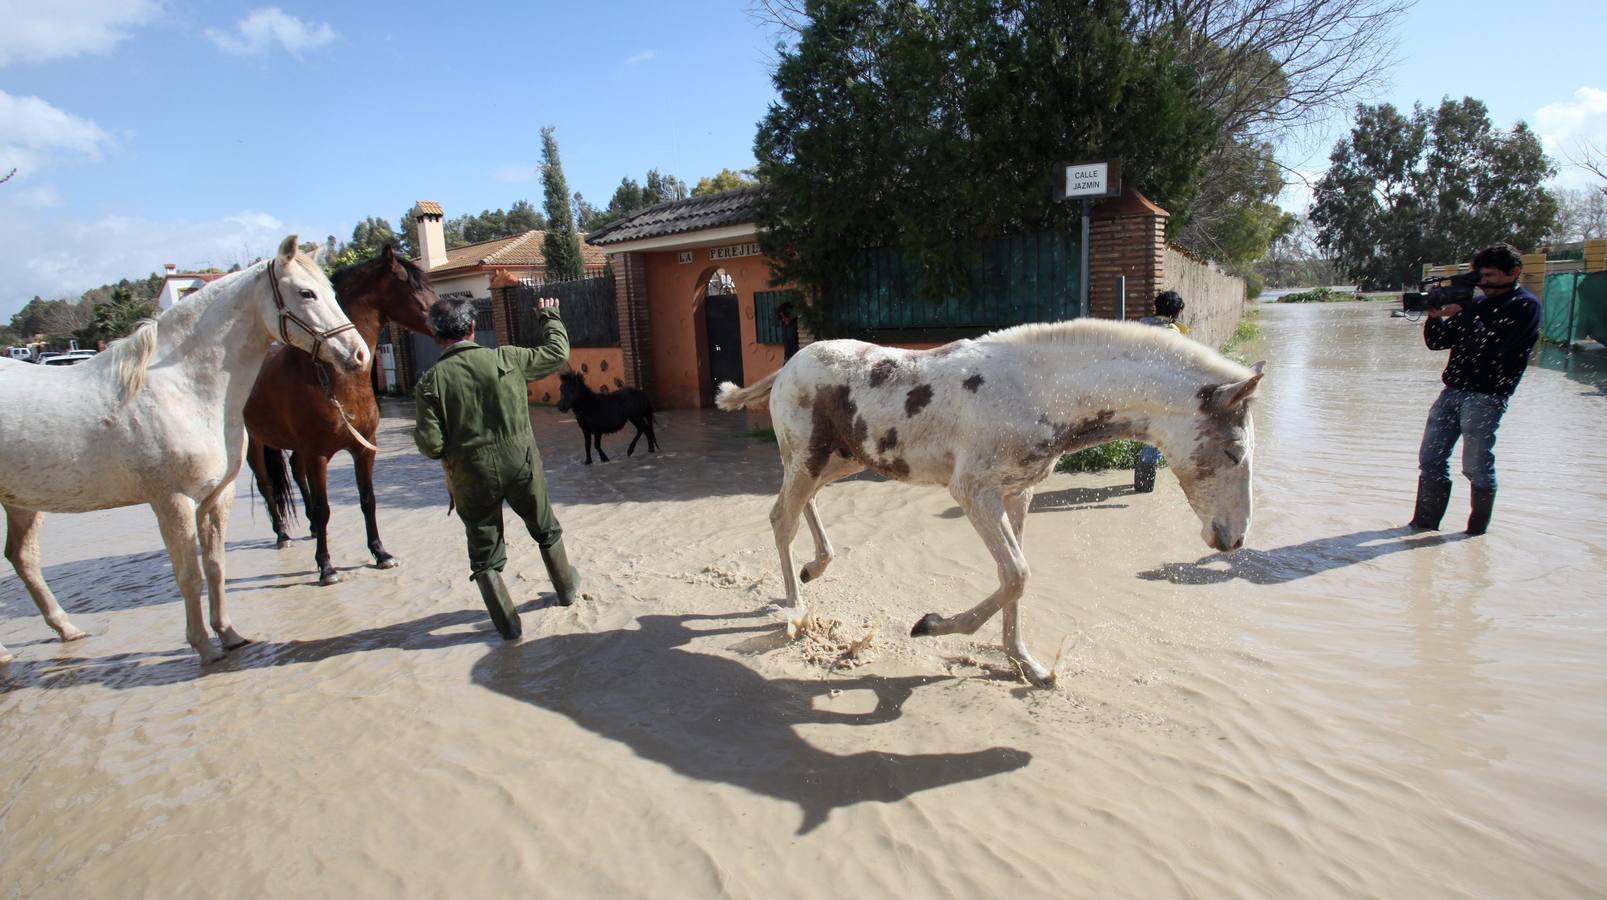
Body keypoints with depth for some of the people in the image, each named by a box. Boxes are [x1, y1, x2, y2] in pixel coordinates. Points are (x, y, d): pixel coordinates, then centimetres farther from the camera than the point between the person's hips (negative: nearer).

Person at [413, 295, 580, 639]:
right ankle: (566, 587, 43)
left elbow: (431, 446, -13)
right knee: (546, 530, 25)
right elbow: (557, 354, 6)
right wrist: (550, 317, 21)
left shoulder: (431, 380, -11)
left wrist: (419, 433, 10)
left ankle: (507, 623, 21)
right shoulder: (505, 359, -9)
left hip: (471, 477, -1)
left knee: (485, 553, 15)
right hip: (521, 465, 1)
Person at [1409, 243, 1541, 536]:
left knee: (1476, 466, -3)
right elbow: (1437, 342, 14)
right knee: (1430, 459, 5)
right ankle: (1425, 522, 13)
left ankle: (1478, 529, 11)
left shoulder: (1525, 305, -3)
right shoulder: (1478, 305, 17)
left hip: (1487, 396, -7)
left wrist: (1461, 313, -14)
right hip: (1452, 391, 7)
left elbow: (1491, 345, -17)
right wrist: (1435, 316, -3)